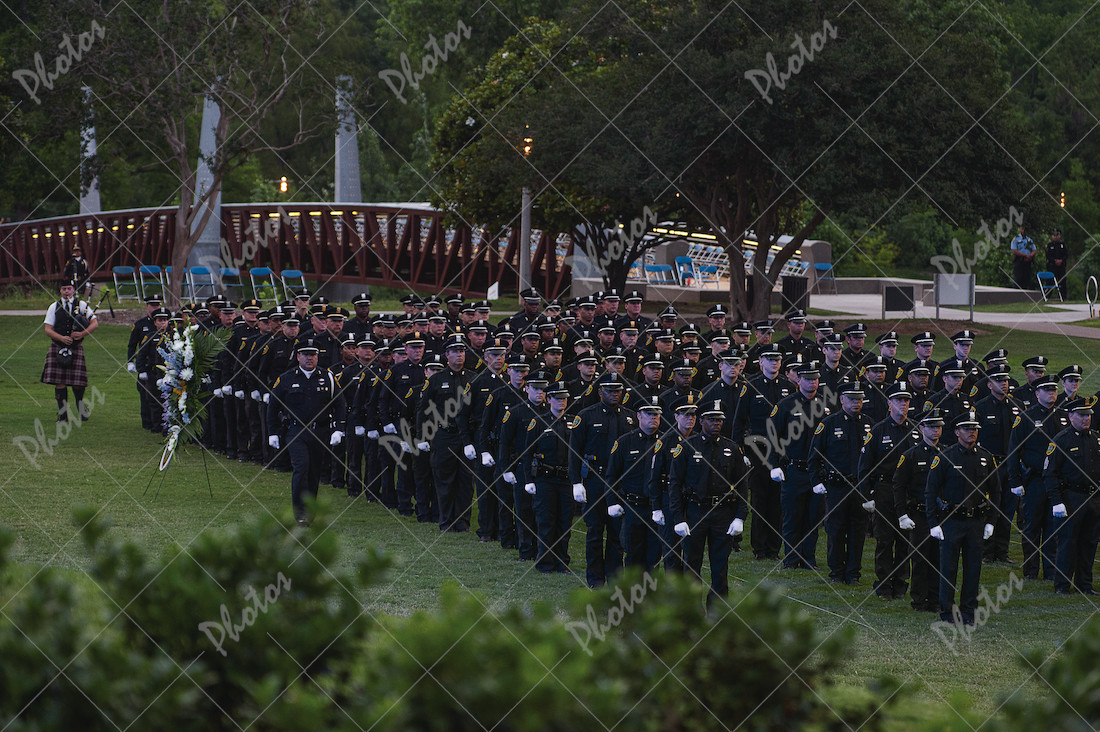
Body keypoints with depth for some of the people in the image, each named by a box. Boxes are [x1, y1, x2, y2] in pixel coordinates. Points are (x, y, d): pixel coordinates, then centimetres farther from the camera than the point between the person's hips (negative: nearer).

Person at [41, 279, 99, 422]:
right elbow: (48, 329, 1)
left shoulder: (82, 305, 6)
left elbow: (95, 323, 0)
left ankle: (81, 408, 25)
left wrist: (82, 334, -17)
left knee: (77, 383, -2)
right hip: (57, 348, 1)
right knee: (59, 382, -4)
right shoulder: (54, 307, 6)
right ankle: (63, 414, 5)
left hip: (76, 348, -1)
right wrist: (61, 338, -16)